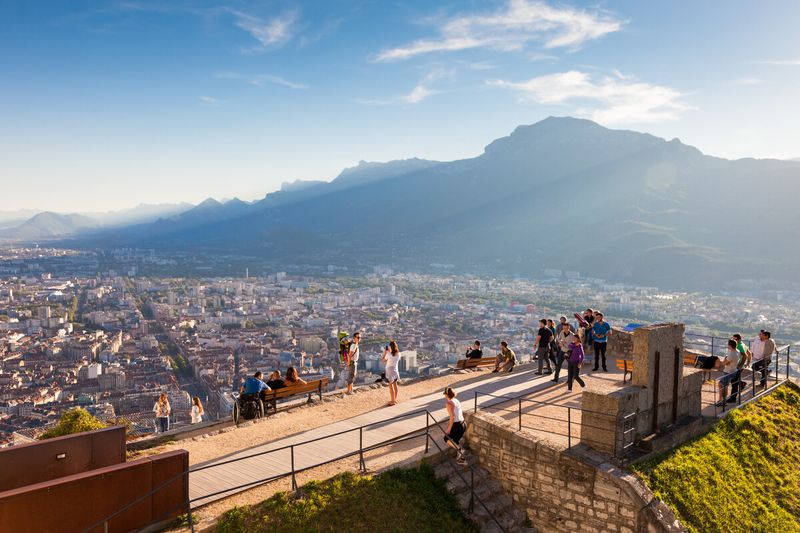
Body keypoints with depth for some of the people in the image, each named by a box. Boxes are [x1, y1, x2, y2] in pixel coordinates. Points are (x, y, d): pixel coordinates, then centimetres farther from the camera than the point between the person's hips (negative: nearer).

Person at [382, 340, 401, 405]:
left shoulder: (388, 354, -21)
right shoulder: (398, 354, -5)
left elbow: (383, 360, -10)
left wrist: (385, 352, -3)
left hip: (390, 371, -6)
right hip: (395, 370, 6)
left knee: (391, 386, 3)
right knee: (395, 385, 15)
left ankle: (392, 401, 8)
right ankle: (395, 399, 26)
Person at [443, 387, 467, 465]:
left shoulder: (449, 404, -15)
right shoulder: (457, 401, 11)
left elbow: (452, 417, -21)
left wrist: (449, 429, -15)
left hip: (456, 425, -8)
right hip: (463, 424, 8)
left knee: (447, 438, 10)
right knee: (455, 441, 21)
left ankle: (459, 450, -8)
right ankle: (462, 459, 25)